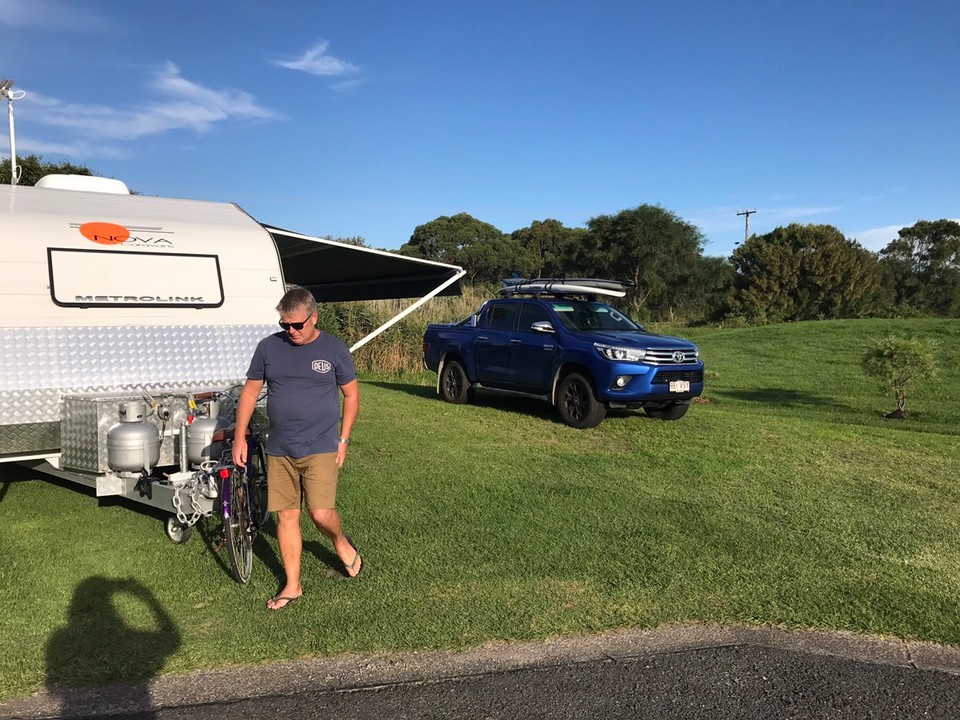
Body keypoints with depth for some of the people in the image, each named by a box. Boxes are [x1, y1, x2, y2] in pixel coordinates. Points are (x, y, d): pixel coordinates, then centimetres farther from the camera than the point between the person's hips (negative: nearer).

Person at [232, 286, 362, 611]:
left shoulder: (334, 349, -3)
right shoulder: (268, 347, 2)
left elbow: (351, 394, 5)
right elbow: (250, 392, 8)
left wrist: (343, 440, -1)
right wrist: (240, 438, 3)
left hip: (321, 448, -3)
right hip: (279, 450, 3)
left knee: (321, 513, -13)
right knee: (286, 517, 7)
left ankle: (342, 543, 22)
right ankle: (292, 585, 22)